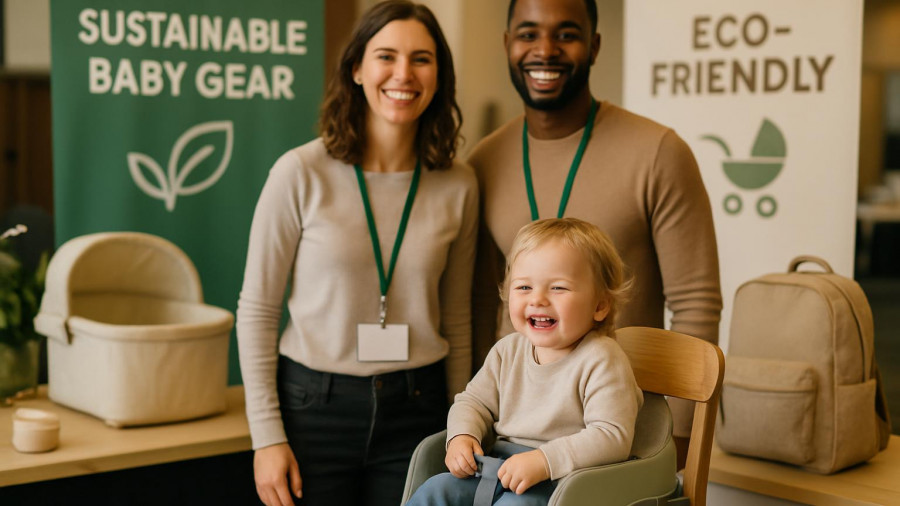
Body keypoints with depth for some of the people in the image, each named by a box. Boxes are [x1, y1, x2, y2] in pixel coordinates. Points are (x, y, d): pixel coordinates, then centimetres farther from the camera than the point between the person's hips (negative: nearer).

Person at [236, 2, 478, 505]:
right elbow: (257, 310, -4)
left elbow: (457, 320, 8)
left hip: (416, 408, 2)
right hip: (314, 406, -2)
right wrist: (267, 436, -7)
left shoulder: (458, 186, 0)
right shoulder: (301, 173, -9)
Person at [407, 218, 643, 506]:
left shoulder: (601, 360, -14)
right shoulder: (508, 351, 8)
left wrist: (543, 460, -30)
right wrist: (462, 436, -6)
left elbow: (612, 437, -22)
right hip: (502, 470, 7)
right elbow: (475, 401, 18)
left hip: (567, 483, -6)